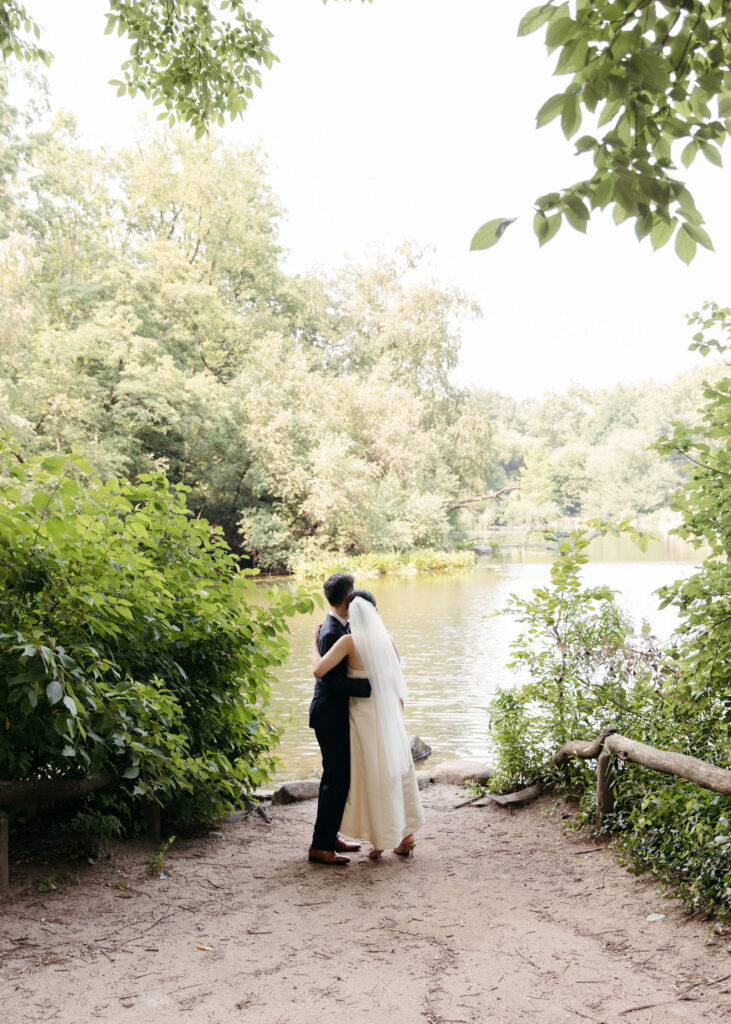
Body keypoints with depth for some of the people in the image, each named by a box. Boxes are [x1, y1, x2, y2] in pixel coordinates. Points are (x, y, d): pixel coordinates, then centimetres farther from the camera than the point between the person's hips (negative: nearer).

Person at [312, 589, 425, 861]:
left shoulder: (350, 641, -13)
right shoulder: (387, 641, 2)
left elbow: (319, 669, -22)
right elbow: (399, 686, 7)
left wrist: (315, 643, -5)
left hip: (365, 715, -4)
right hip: (391, 714, 4)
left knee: (374, 778, 7)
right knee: (398, 772, 16)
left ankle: (379, 843, 15)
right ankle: (405, 837, 25)